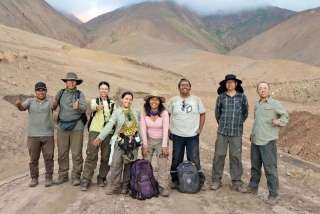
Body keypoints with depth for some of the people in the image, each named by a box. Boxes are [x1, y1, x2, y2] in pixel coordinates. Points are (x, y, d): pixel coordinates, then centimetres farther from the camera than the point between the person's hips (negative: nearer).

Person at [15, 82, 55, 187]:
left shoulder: (50, 102, 2)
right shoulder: (30, 101, 3)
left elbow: (54, 105, -20)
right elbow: (22, 107, -14)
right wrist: (18, 104, -39)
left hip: (48, 135, 0)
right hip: (33, 135, 1)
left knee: (49, 158, 3)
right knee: (33, 158, 8)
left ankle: (48, 178, 17)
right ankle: (34, 179, 21)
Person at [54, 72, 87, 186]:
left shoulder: (80, 94, 1)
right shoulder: (60, 93, 9)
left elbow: (84, 108, -13)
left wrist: (78, 107, -34)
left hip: (76, 127, -2)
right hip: (62, 126, 3)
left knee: (77, 153, 1)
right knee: (62, 153, 8)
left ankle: (76, 176, 11)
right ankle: (63, 175, 21)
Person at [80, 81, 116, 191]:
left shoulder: (112, 103, 14)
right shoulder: (94, 101, 6)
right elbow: (92, 107, -18)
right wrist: (97, 107, -42)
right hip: (95, 131, -2)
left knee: (106, 156, 5)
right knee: (91, 155, -7)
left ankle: (102, 178, 20)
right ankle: (85, 180, -1)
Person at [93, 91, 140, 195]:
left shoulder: (135, 113, 10)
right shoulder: (117, 112, -1)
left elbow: (138, 128, 13)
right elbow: (109, 125, -10)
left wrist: (139, 141, 10)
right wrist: (100, 137, -19)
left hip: (133, 143, 3)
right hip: (120, 142, -3)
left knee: (129, 165, 7)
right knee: (116, 164, -5)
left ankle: (126, 187, 19)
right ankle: (114, 187, 6)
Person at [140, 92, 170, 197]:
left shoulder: (164, 113, -13)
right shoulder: (144, 113, -8)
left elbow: (165, 130, -14)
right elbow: (143, 129, -7)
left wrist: (164, 146, -16)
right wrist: (145, 145, -9)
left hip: (161, 141, -2)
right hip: (148, 140, 2)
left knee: (163, 165, -6)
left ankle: (163, 187, 3)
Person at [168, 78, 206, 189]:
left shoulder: (196, 100, 3)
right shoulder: (173, 100, 4)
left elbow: (202, 114, 8)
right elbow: (167, 115, 9)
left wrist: (200, 129, 1)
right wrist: (169, 130, 3)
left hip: (193, 135, -1)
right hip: (177, 135, 1)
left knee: (194, 159, 2)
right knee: (176, 159, 9)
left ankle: (199, 180, 17)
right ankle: (175, 180, 23)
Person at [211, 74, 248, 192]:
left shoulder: (242, 97, 1)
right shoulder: (221, 97, 2)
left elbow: (245, 113, 10)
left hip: (236, 132, 0)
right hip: (222, 131, 1)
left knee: (236, 156, 4)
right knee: (219, 155, 3)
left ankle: (236, 182, 15)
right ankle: (216, 180, 15)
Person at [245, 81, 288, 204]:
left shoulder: (275, 104, -5)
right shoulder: (257, 104, 14)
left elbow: (285, 116, -5)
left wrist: (279, 122, -22)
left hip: (268, 141, -6)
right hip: (255, 140, 6)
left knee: (270, 168, -4)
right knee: (255, 166, 16)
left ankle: (273, 194, 7)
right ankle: (253, 187, 31)